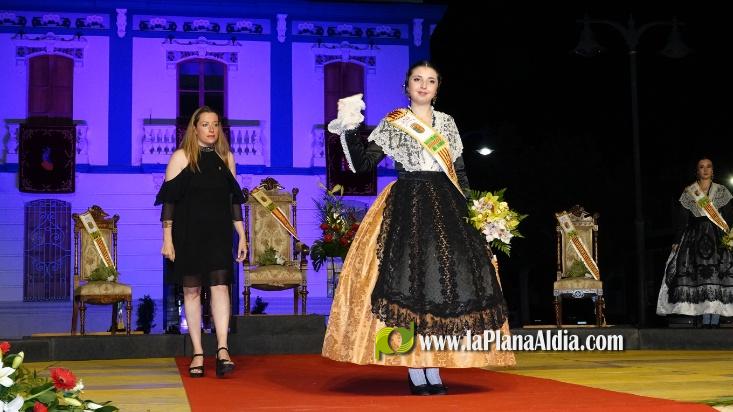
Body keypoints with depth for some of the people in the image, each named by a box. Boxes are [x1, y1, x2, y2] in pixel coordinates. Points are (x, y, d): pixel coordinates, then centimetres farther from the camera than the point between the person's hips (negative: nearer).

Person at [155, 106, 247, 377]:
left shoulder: (225, 157, 11)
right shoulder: (181, 157, 1)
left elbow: (234, 199, 14)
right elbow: (168, 199, -2)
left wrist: (241, 236, 10)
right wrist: (167, 238, -9)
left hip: (218, 233, 2)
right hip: (188, 233, -2)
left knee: (220, 286, -12)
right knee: (191, 290, 1)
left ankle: (222, 349, -20)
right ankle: (197, 353, 7)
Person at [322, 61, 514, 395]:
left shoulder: (447, 123, 15)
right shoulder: (392, 123, 6)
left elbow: (460, 172, 15)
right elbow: (362, 164, 0)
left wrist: (466, 208, 6)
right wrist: (349, 130, -12)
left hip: (445, 209, 3)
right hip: (405, 210, -3)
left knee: (446, 279, -4)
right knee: (408, 280, -11)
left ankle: (434, 371, 1)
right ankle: (415, 372, -7)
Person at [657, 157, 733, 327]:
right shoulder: (688, 193, 9)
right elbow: (682, 220, 8)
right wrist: (677, 242, 2)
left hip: (718, 239, 0)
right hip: (695, 238, 0)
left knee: (719, 275, -10)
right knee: (699, 276, -8)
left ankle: (715, 321, -8)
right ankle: (705, 321, -4)